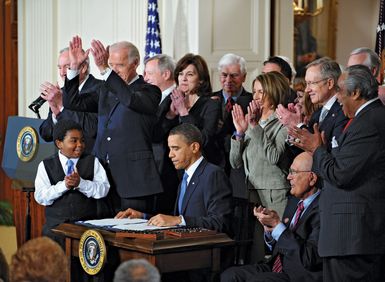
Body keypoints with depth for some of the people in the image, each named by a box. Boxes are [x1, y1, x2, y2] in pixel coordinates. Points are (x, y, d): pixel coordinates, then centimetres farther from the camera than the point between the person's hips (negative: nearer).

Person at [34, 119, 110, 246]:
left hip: (87, 224, 0)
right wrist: (63, 185, -15)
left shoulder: (92, 162, 10)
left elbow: (103, 190, -1)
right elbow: (40, 197, -3)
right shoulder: (46, 165, 8)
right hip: (56, 225, 0)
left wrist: (81, 183, -16)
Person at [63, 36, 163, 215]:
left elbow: (131, 100, -24)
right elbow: (73, 103, 12)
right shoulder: (106, 90, 17)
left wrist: (104, 70, -29)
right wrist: (74, 67, 2)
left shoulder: (149, 91, -3)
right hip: (105, 177, 6)